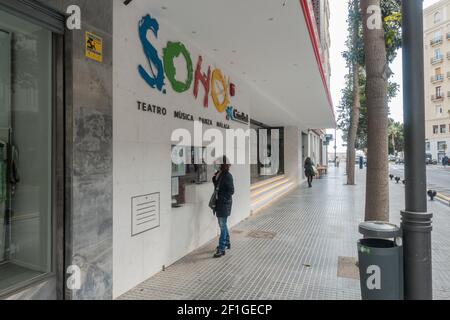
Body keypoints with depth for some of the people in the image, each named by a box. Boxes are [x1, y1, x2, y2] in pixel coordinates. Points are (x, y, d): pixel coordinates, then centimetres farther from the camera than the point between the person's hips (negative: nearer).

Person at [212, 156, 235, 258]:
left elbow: (231, 191, -16)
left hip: (224, 204, -8)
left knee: (223, 226, -2)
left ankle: (222, 249, 6)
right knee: (223, 225, 19)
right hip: (219, 203, 8)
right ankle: (227, 243, 36)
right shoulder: (218, 174, 6)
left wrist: (222, 198, -17)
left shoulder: (227, 176, -16)